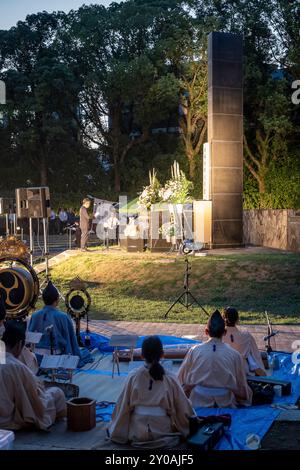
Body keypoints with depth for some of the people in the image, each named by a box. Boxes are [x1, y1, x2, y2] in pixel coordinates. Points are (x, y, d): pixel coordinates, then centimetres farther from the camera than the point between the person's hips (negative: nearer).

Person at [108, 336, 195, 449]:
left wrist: (116, 431, 10)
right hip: (163, 431, 0)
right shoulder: (170, 378, -12)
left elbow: (123, 406, -5)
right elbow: (182, 407, -4)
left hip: (137, 433, 1)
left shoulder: (133, 377, -10)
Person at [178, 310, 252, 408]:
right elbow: (242, 387, 4)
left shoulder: (194, 351, -5)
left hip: (198, 404, 1)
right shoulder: (234, 355, -5)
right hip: (226, 405, -1)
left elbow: (181, 380, 5)